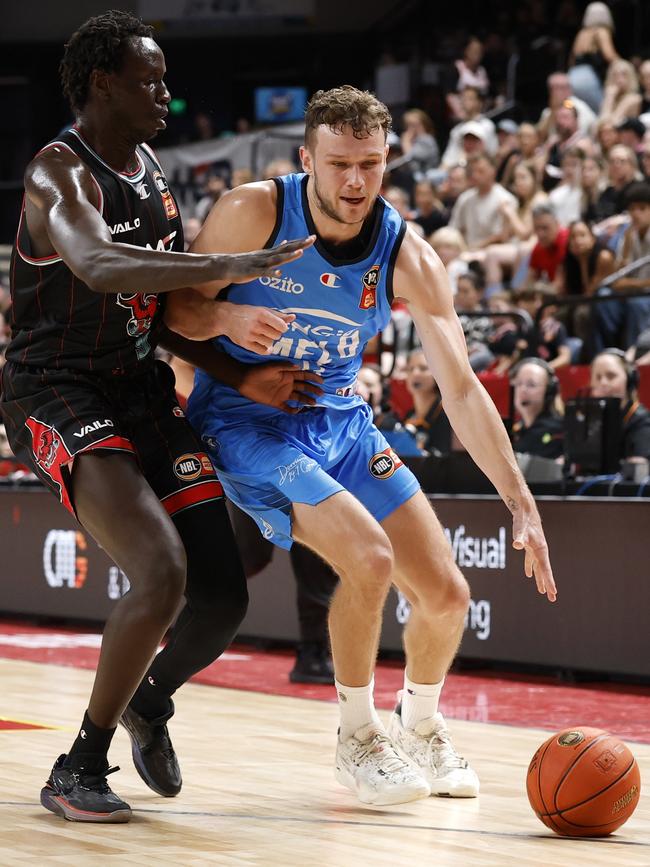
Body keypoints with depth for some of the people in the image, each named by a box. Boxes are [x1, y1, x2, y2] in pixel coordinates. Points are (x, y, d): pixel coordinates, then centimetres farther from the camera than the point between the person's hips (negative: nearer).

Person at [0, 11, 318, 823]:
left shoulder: (151, 173, 12)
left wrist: (239, 375, 7)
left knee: (221, 600, 2)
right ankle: (79, 770, -10)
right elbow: (97, 265, -38)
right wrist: (232, 266, -43)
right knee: (161, 575, -26)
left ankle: (151, 701, 34)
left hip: (138, 391, 8)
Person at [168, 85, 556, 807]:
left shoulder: (408, 258, -11)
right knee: (369, 558, -26)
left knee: (446, 594, -1)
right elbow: (177, 310, -9)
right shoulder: (253, 214, -19)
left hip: (339, 420, 5)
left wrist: (521, 504, -16)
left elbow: (461, 390, -10)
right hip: (245, 421, -5)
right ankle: (358, 736, -3)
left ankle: (420, 725, 31)